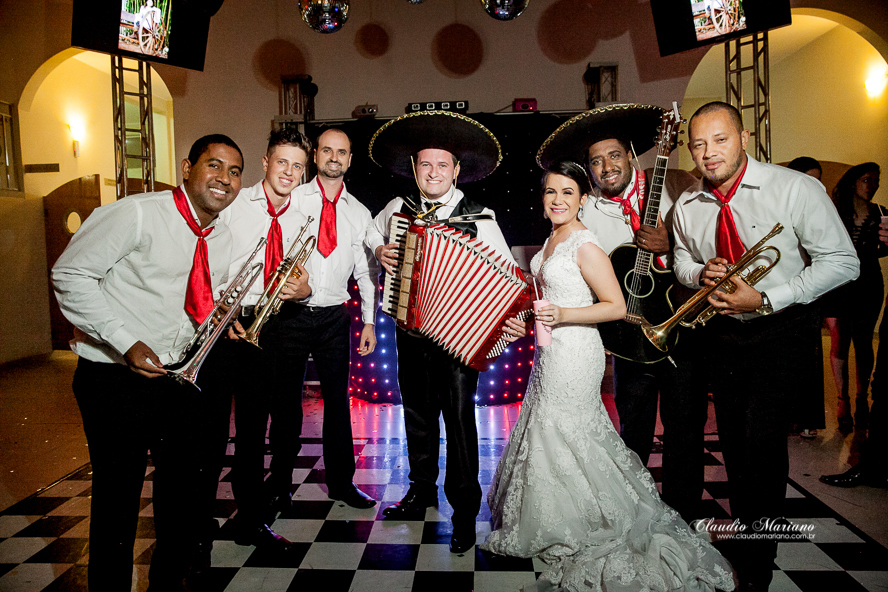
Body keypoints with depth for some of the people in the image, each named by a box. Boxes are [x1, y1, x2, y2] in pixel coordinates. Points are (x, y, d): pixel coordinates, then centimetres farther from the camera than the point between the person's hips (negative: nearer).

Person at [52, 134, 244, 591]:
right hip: (116, 379, -6)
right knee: (117, 501, 2)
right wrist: (126, 342, -21)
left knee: (191, 492, 13)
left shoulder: (222, 237, 8)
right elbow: (70, 275, -15)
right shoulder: (137, 214, -14)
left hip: (180, 377, 7)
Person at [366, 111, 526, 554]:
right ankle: (422, 490, 39)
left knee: (459, 418, -1)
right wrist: (379, 251, 2)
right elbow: (372, 234, 24)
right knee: (417, 413, 18)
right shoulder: (397, 209, 3)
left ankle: (464, 510, 17)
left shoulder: (479, 219, -10)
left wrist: (514, 318, -29)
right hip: (410, 331, 5)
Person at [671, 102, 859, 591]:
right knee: (733, 441, 12)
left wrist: (765, 298, -22)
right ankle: (743, 534, 33)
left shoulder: (795, 189, -15)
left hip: (778, 331, -4)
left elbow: (842, 262, -14)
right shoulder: (687, 206, -1)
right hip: (721, 332, 5)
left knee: (762, 444, -10)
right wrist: (699, 272, -10)